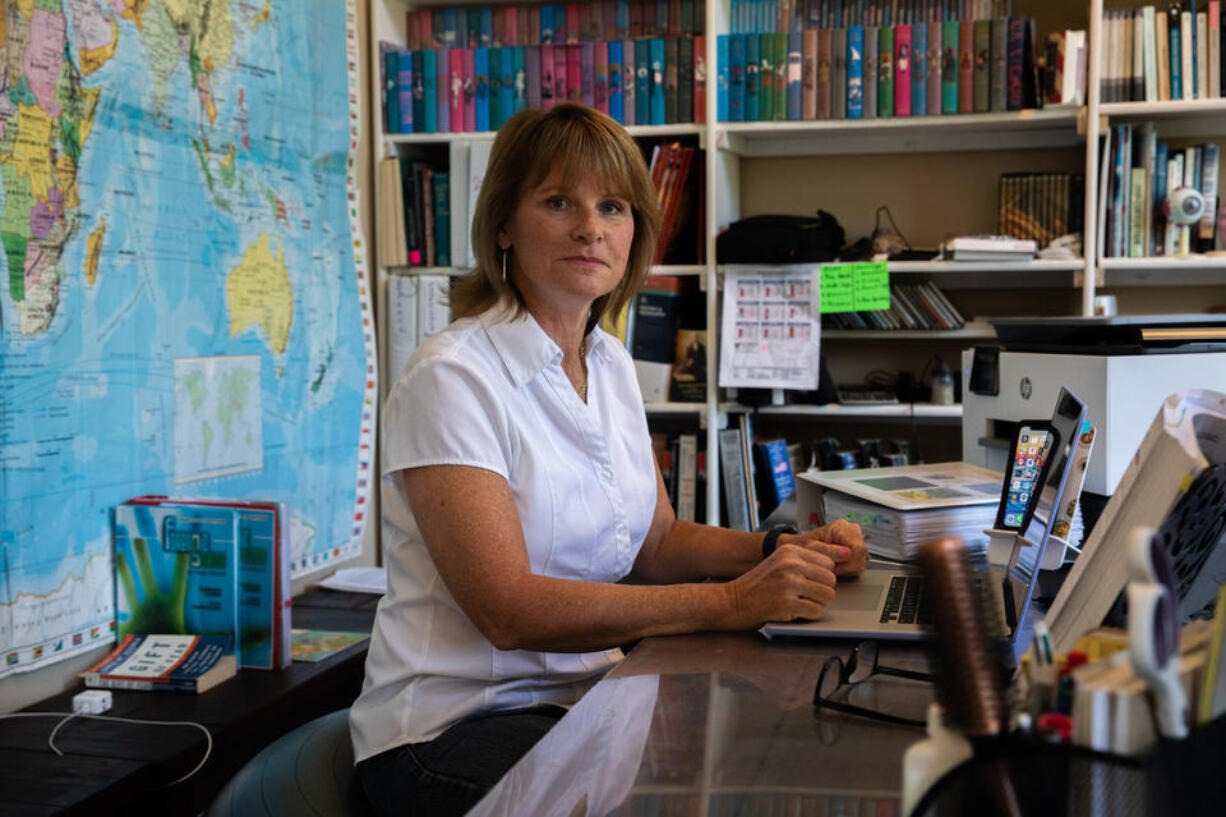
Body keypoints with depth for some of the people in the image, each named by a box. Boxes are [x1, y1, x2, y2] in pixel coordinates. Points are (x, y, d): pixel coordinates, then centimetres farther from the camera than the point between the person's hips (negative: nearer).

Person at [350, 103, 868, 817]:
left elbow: (655, 543, 13)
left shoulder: (612, 364, 9)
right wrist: (728, 603, -27)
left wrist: (781, 551, -5)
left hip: (586, 694, 7)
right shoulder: (452, 378, -15)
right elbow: (509, 609, -23)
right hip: (456, 726, -7)